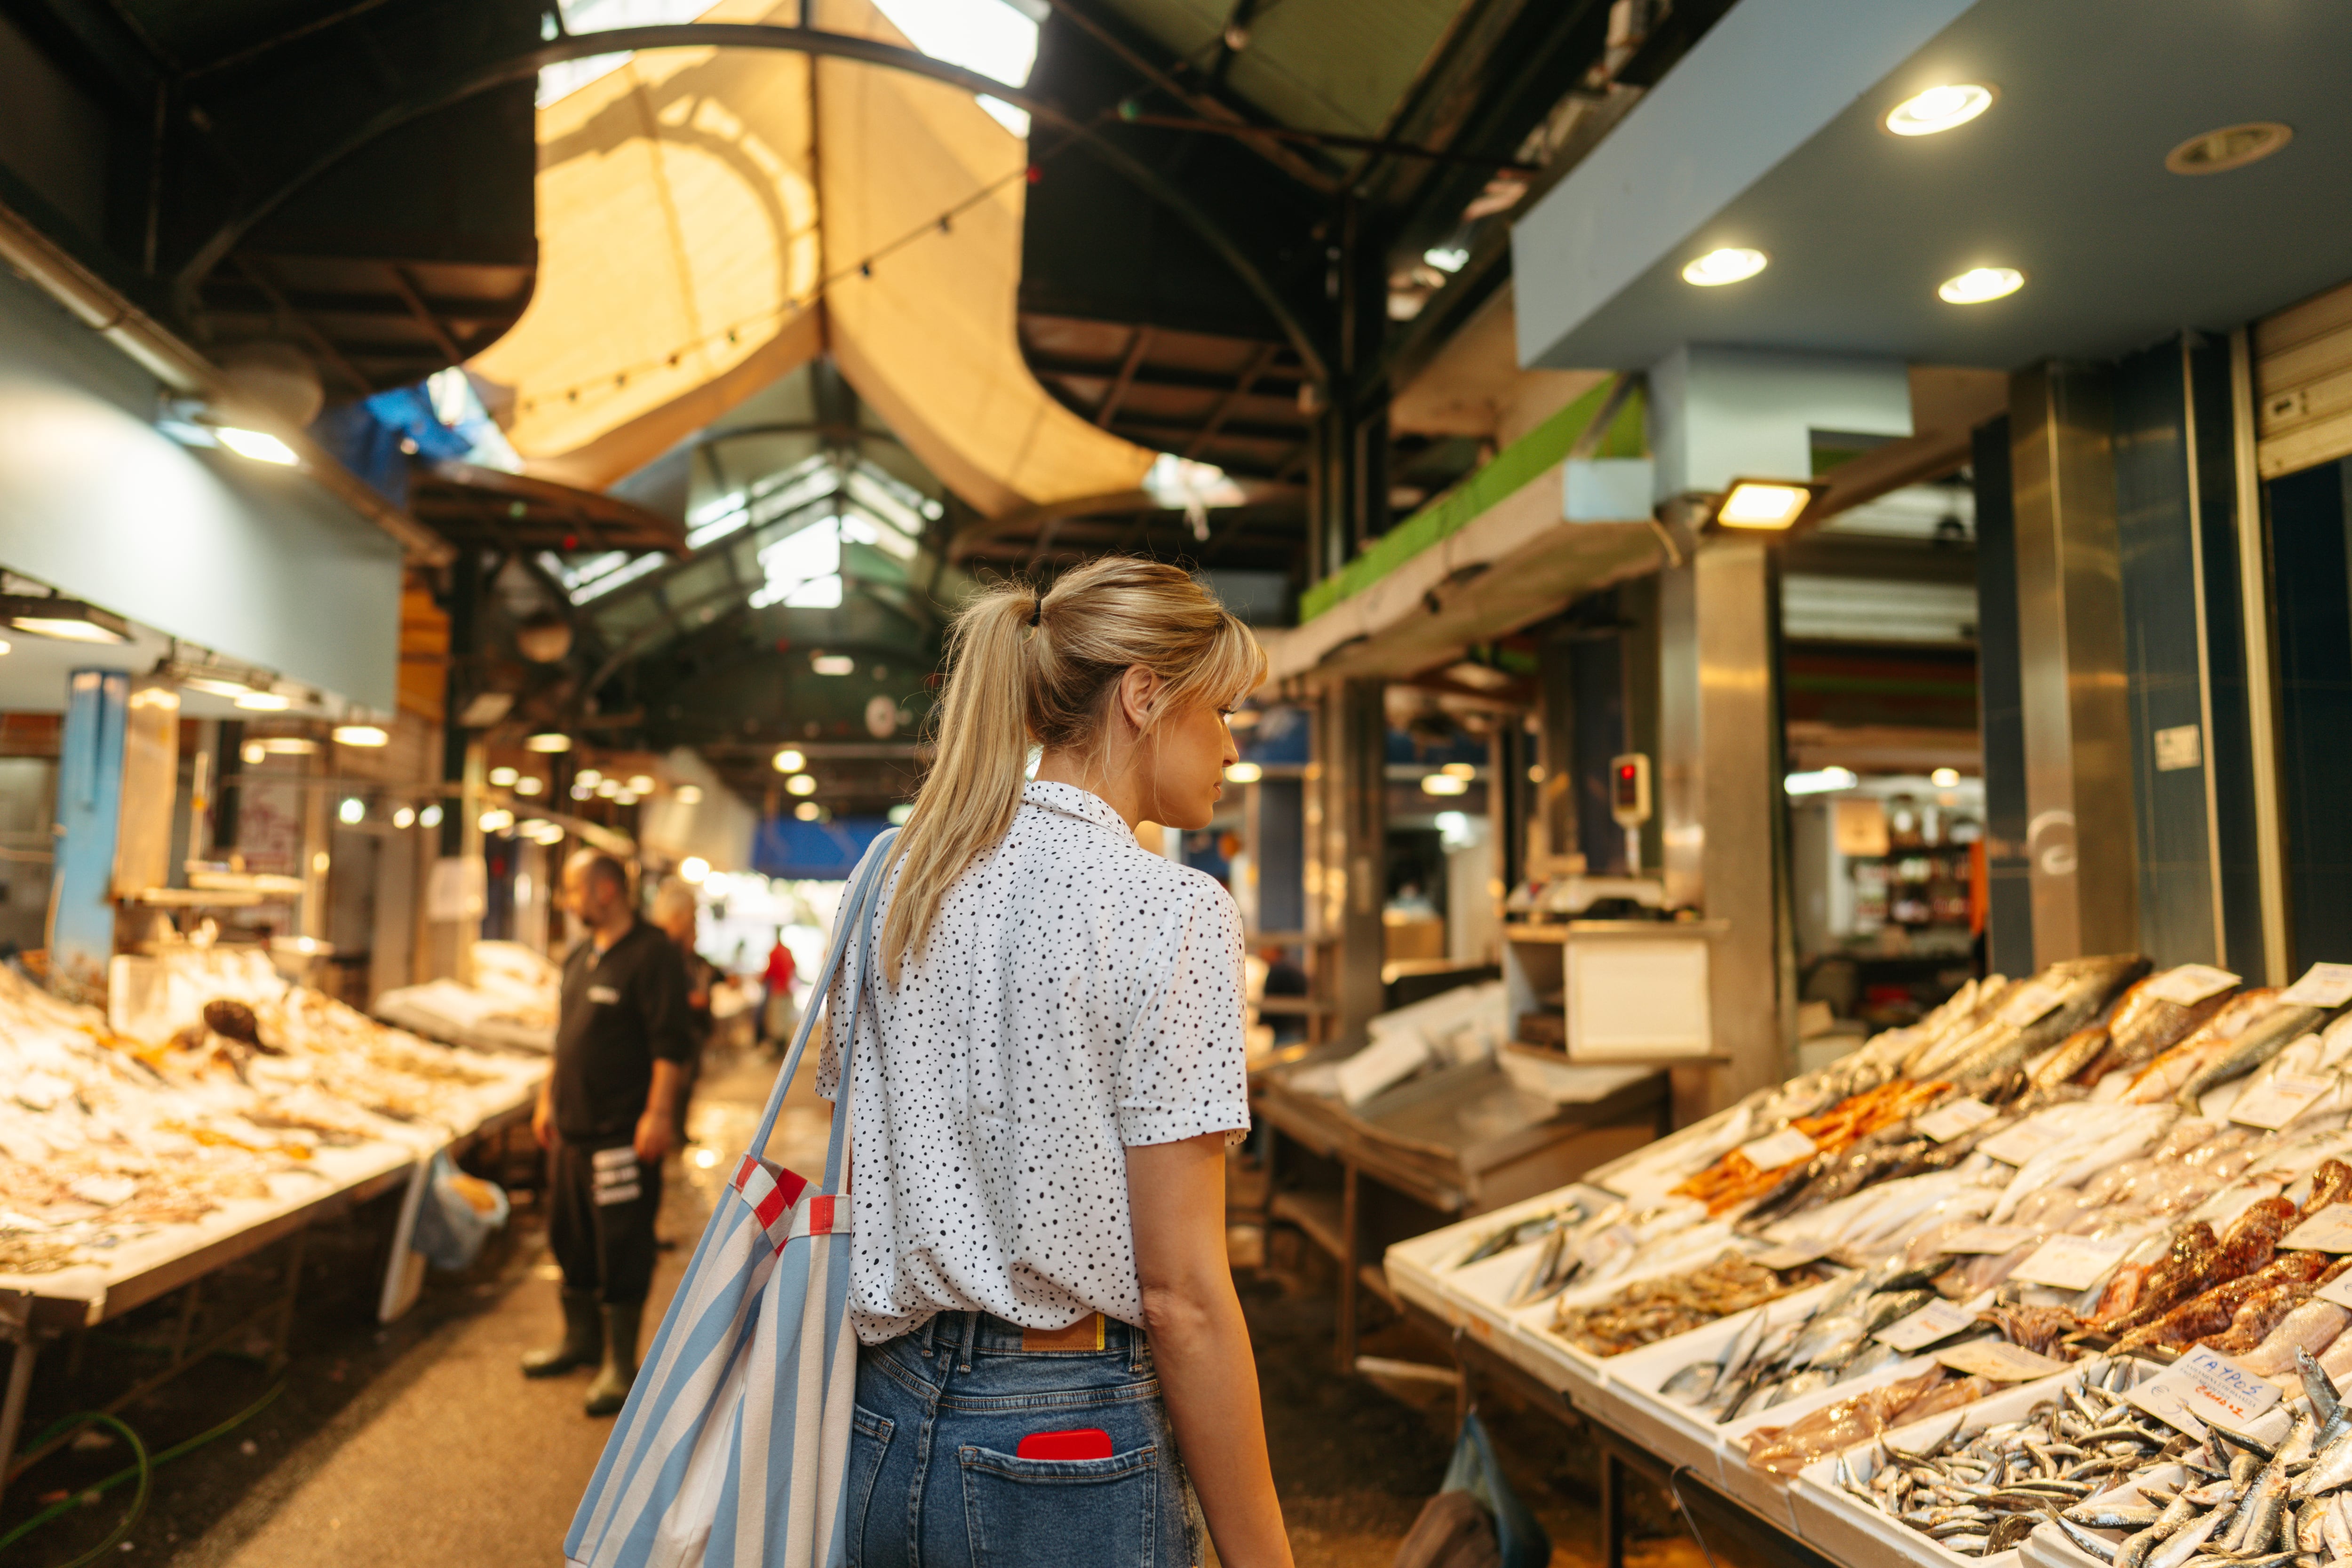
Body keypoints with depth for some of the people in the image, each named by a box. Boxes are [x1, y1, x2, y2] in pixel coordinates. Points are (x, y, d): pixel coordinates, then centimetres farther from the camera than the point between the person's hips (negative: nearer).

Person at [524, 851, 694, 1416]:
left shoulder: (652, 954, -14)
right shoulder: (581, 957, 13)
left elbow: (671, 1044, -19)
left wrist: (659, 1114, -23)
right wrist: (547, 1100, 21)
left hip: (624, 1134, -9)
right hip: (573, 1128, 9)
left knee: (620, 1248, -2)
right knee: (570, 1237, 18)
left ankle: (619, 1365, 10)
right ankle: (580, 1339, 35)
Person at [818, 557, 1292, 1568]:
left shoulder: (895, 879, 3)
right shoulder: (1172, 911, -17)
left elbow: (851, 1172, 8)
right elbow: (1182, 1295, -18)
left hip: (883, 1434, 6)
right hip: (1068, 1447, -6)